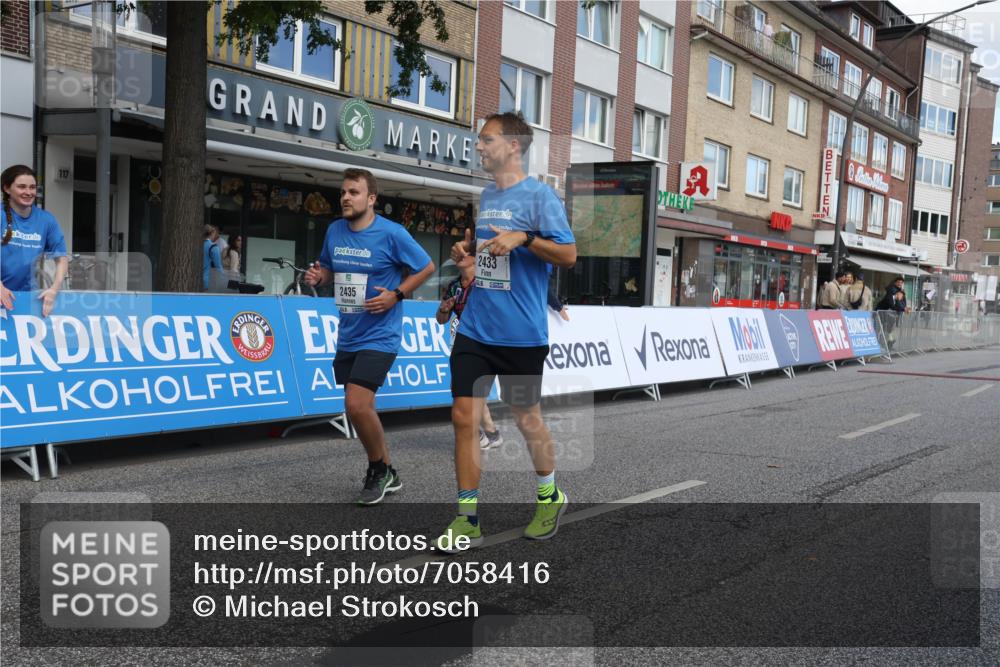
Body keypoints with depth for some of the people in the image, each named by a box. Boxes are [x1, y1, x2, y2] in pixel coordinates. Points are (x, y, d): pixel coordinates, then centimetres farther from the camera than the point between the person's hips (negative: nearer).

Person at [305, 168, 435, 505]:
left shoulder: (391, 233, -11)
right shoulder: (334, 230, 5)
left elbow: (426, 267, -4)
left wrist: (396, 294, -14)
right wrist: (318, 276, -2)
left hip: (379, 336, -7)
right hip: (347, 336, 7)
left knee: (357, 405, -17)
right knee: (358, 409, 13)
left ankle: (379, 470, 8)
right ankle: (387, 474, 31)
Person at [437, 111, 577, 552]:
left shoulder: (539, 196, -8)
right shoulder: (486, 195, 14)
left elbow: (568, 255, -12)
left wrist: (524, 238, -25)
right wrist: (467, 247, 8)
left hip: (521, 333, -6)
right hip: (475, 329, 6)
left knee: (526, 419, 8)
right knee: (463, 416, -1)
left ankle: (550, 496, 34)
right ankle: (468, 519, 9)